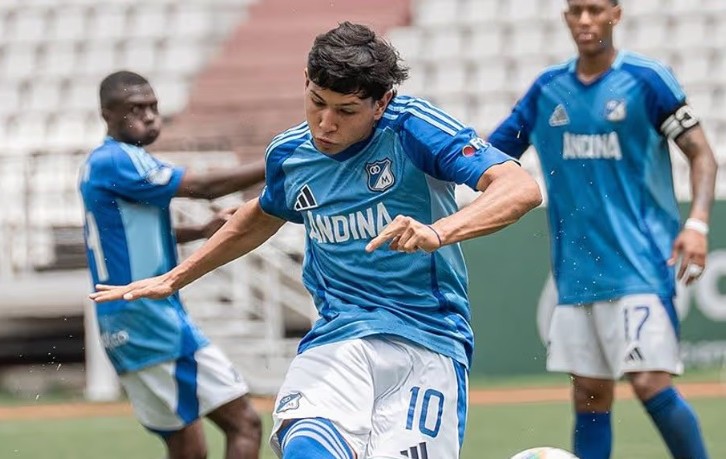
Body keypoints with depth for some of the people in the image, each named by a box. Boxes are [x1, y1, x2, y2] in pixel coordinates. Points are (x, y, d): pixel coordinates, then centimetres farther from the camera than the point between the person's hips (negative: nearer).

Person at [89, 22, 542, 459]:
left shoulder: (412, 128, -8)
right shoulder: (288, 154, 9)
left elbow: (521, 188, -20)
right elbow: (263, 216, 33)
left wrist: (438, 232, -37)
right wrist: (173, 279, 38)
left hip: (428, 344, -2)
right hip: (338, 338, 3)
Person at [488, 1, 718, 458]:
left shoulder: (646, 79, -4)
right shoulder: (548, 89, 9)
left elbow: (701, 154, -2)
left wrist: (697, 223, -17)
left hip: (639, 263, -5)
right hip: (577, 268, 5)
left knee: (651, 384, -15)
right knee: (589, 398, 6)